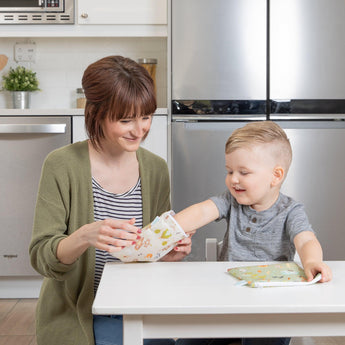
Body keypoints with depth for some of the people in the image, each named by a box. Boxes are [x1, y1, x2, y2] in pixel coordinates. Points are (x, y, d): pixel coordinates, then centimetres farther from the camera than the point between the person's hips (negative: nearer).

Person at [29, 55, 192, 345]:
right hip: (74, 318, -4)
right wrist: (85, 236, -34)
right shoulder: (61, 166, -11)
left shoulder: (155, 168, 2)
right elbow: (41, 256, -15)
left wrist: (171, 252, -10)